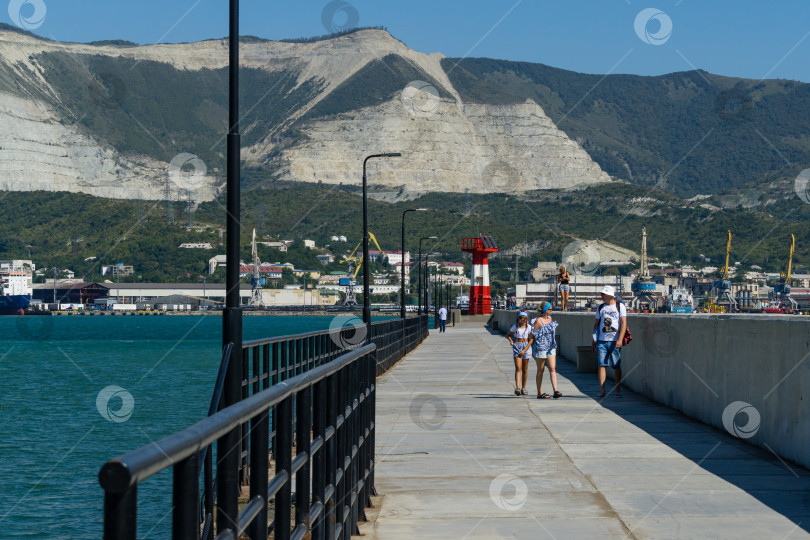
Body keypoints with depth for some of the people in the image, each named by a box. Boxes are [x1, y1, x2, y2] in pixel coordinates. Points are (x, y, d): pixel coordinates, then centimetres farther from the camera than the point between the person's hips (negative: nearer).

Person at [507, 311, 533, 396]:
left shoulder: (529, 327, -2)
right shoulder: (515, 326, 1)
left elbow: (531, 340, -4)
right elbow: (508, 335, 14)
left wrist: (524, 350, -11)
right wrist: (511, 341, -8)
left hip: (526, 347, 0)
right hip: (517, 347, 0)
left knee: (525, 369, 8)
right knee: (518, 368, -12)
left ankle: (523, 388, 19)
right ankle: (517, 388, -21)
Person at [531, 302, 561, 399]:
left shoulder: (549, 318, 11)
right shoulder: (538, 321, -10)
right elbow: (534, 335, -12)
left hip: (551, 347, 6)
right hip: (540, 348, -6)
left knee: (552, 368, -4)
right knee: (540, 370, 2)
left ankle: (555, 391, -11)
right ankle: (540, 393, 9)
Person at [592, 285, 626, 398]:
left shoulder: (620, 306, 2)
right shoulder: (600, 308, 14)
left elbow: (623, 323, -5)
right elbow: (596, 324, 18)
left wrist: (620, 339, -14)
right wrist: (594, 341, 13)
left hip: (614, 342, -3)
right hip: (601, 341, 3)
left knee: (616, 366, -1)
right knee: (601, 365, -4)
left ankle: (618, 391, 8)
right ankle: (602, 391, -4)